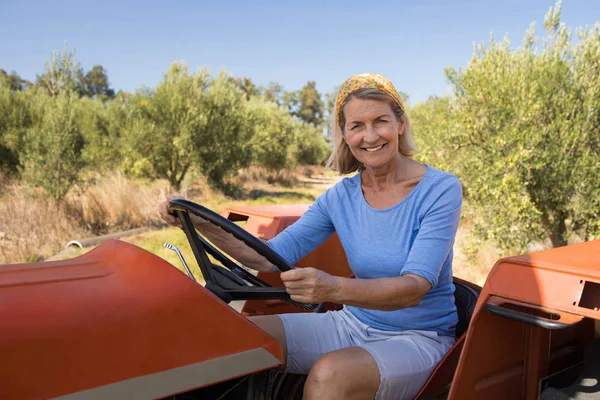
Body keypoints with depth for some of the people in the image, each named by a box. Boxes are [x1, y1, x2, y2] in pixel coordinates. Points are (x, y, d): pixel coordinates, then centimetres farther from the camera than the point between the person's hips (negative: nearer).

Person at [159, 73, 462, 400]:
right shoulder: (340, 198, -1)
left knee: (328, 373, -34)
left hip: (420, 337, -3)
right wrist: (202, 223, -16)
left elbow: (415, 288, -25)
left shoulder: (441, 189, -13)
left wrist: (334, 288, -43)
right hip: (354, 324, 4)